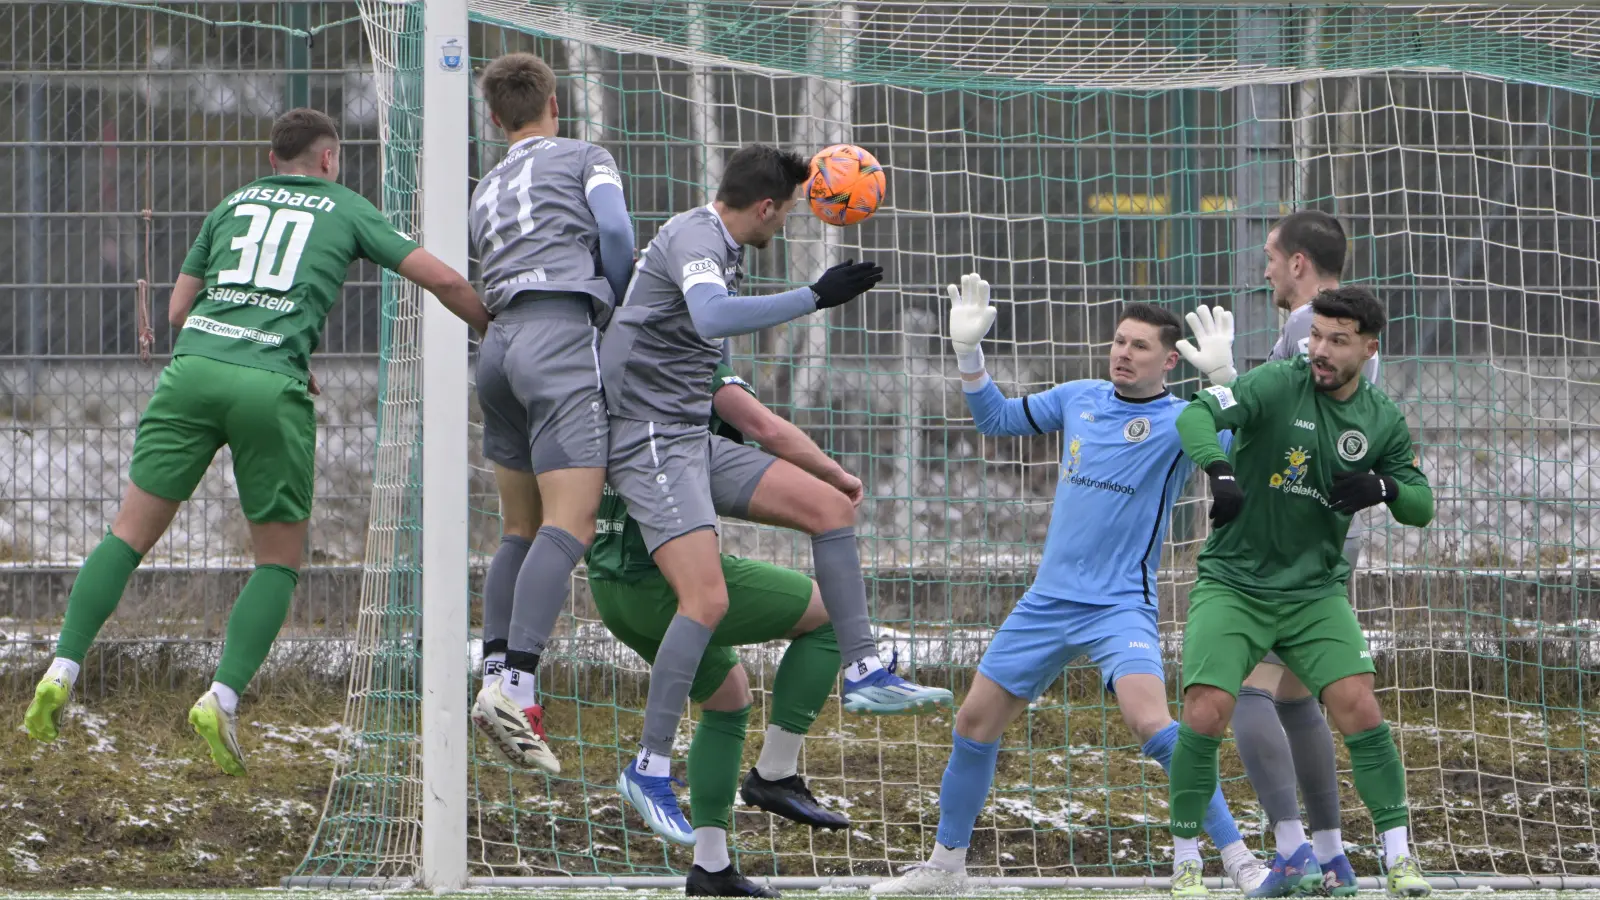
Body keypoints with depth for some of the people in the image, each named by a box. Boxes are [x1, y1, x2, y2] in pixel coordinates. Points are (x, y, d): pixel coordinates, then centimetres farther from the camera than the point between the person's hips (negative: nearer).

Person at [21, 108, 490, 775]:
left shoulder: (233, 205, 25)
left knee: (130, 534, 9)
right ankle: (222, 700, -6)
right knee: (280, 562, 10)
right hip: (272, 386, -2)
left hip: (193, 368, 2)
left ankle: (61, 673, -5)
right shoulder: (346, 209, 18)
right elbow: (441, 278, 14)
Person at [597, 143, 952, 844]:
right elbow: (712, 317, -37)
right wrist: (816, 297, -34)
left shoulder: (718, 245, 15)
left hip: (693, 438, 10)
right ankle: (649, 770, -15)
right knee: (706, 598, -21)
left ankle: (862, 673, 7)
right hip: (649, 439, -10)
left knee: (829, 506, 5)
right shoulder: (694, 238, -16)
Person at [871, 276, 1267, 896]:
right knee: (974, 723, 8)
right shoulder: (1079, 399, 8)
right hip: (1048, 601, 6)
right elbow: (995, 417, 21)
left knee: (1150, 723, -27)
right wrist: (968, 351, 8)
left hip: (1121, 606, -6)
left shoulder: (1179, 422, -8)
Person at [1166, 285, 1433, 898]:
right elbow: (1195, 416, -27)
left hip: (1316, 591, 3)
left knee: (1360, 709, -12)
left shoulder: (1383, 421, 2)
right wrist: (1218, 472, -46)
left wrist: (1385, 488, -15)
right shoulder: (1277, 385, -12)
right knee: (1205, 714, -16)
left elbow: (1421, 508, 8)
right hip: (1233, 583, -3)